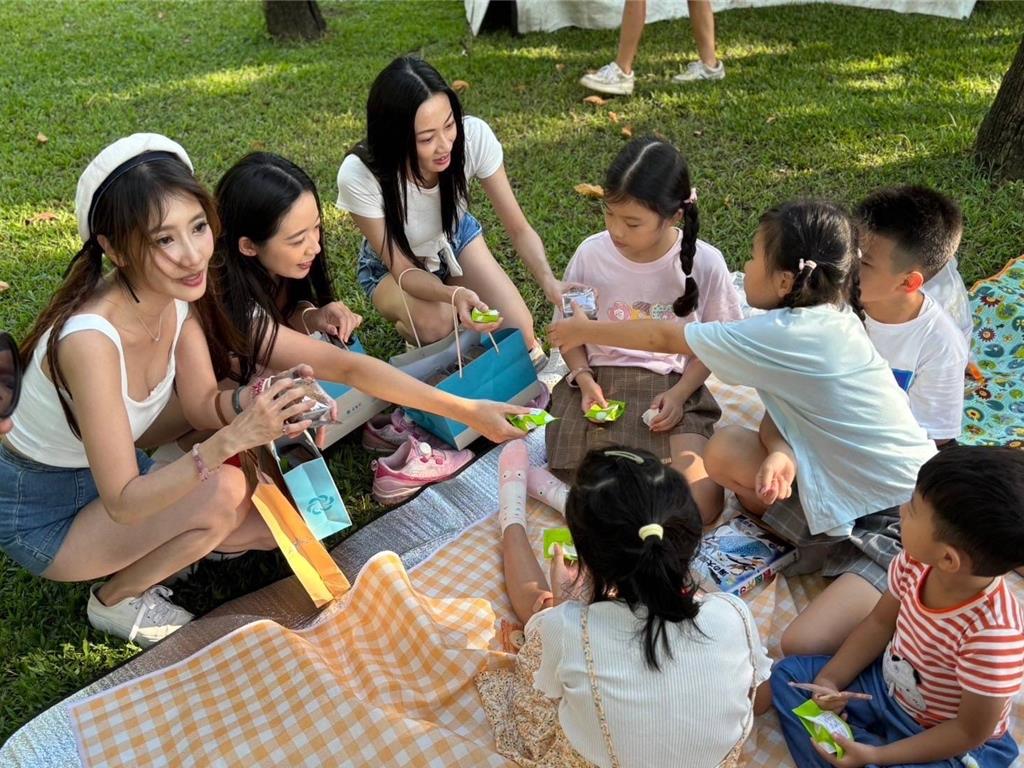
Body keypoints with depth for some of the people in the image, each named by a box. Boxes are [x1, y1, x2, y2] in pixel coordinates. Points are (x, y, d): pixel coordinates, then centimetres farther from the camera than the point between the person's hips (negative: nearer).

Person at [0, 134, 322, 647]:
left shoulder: (177, 299, -16)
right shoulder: (90, 339, -36)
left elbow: (205, 407, -9)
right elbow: (123, 502, -33)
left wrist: (268, 397, -29)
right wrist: (232, 440, -44)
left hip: (116, 478, 6)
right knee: (224, 490, -28)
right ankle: (117, 599, -2)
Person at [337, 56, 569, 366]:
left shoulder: (473, 135, -33)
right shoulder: (359, 176, -38)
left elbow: (519, 228, -23)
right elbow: (403, 269, -27)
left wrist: (547, 279, -43)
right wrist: (453, 294, -48)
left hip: (455, 239, 2)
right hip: (393, 265, -2)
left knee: (520, 334, -16)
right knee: (437, 325, -32)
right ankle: (413, 327, 4)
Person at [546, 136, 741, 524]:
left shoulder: (704, 263, -8)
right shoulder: (591, 254, -6)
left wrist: (679, 395, -11)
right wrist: (584, 380, -10)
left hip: (673, 388, 0)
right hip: (600, 384, 0)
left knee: (702, 504, -19)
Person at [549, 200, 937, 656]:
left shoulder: (794, 334, -26)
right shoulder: (824, 316, 0)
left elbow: (667, 338, -15)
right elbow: (779, 413, 5)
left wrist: (585, 331, 0)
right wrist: (780, 452, -19)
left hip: (904, 522, -8)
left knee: (802, 648, -21)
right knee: (724, 450, -4)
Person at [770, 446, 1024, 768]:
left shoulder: (992, 636, -37)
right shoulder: (916, 562, -20)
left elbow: (971, 731, -23)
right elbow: (880, 623, 0)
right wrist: (830, 681, -9)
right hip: (887, 683, 6)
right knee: (788, 673, 6)